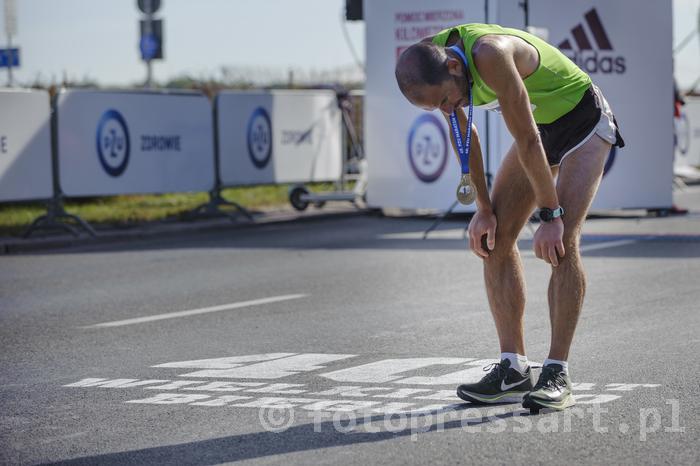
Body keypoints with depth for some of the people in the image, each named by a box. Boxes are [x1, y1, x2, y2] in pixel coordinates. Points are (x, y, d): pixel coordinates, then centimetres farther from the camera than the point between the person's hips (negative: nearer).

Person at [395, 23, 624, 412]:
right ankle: (513, 370, -2)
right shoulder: (429, 62, -15)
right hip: (539, 125, 7)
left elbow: (527, 141, -32)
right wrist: (483, 207, 2)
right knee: (493, 240, -4)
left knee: (560, 241, -21)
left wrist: (549, 215, -25)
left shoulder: (490, 55, -39)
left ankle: (557, 374, -17)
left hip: (584, 122, -7)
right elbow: (462, 134, 0)